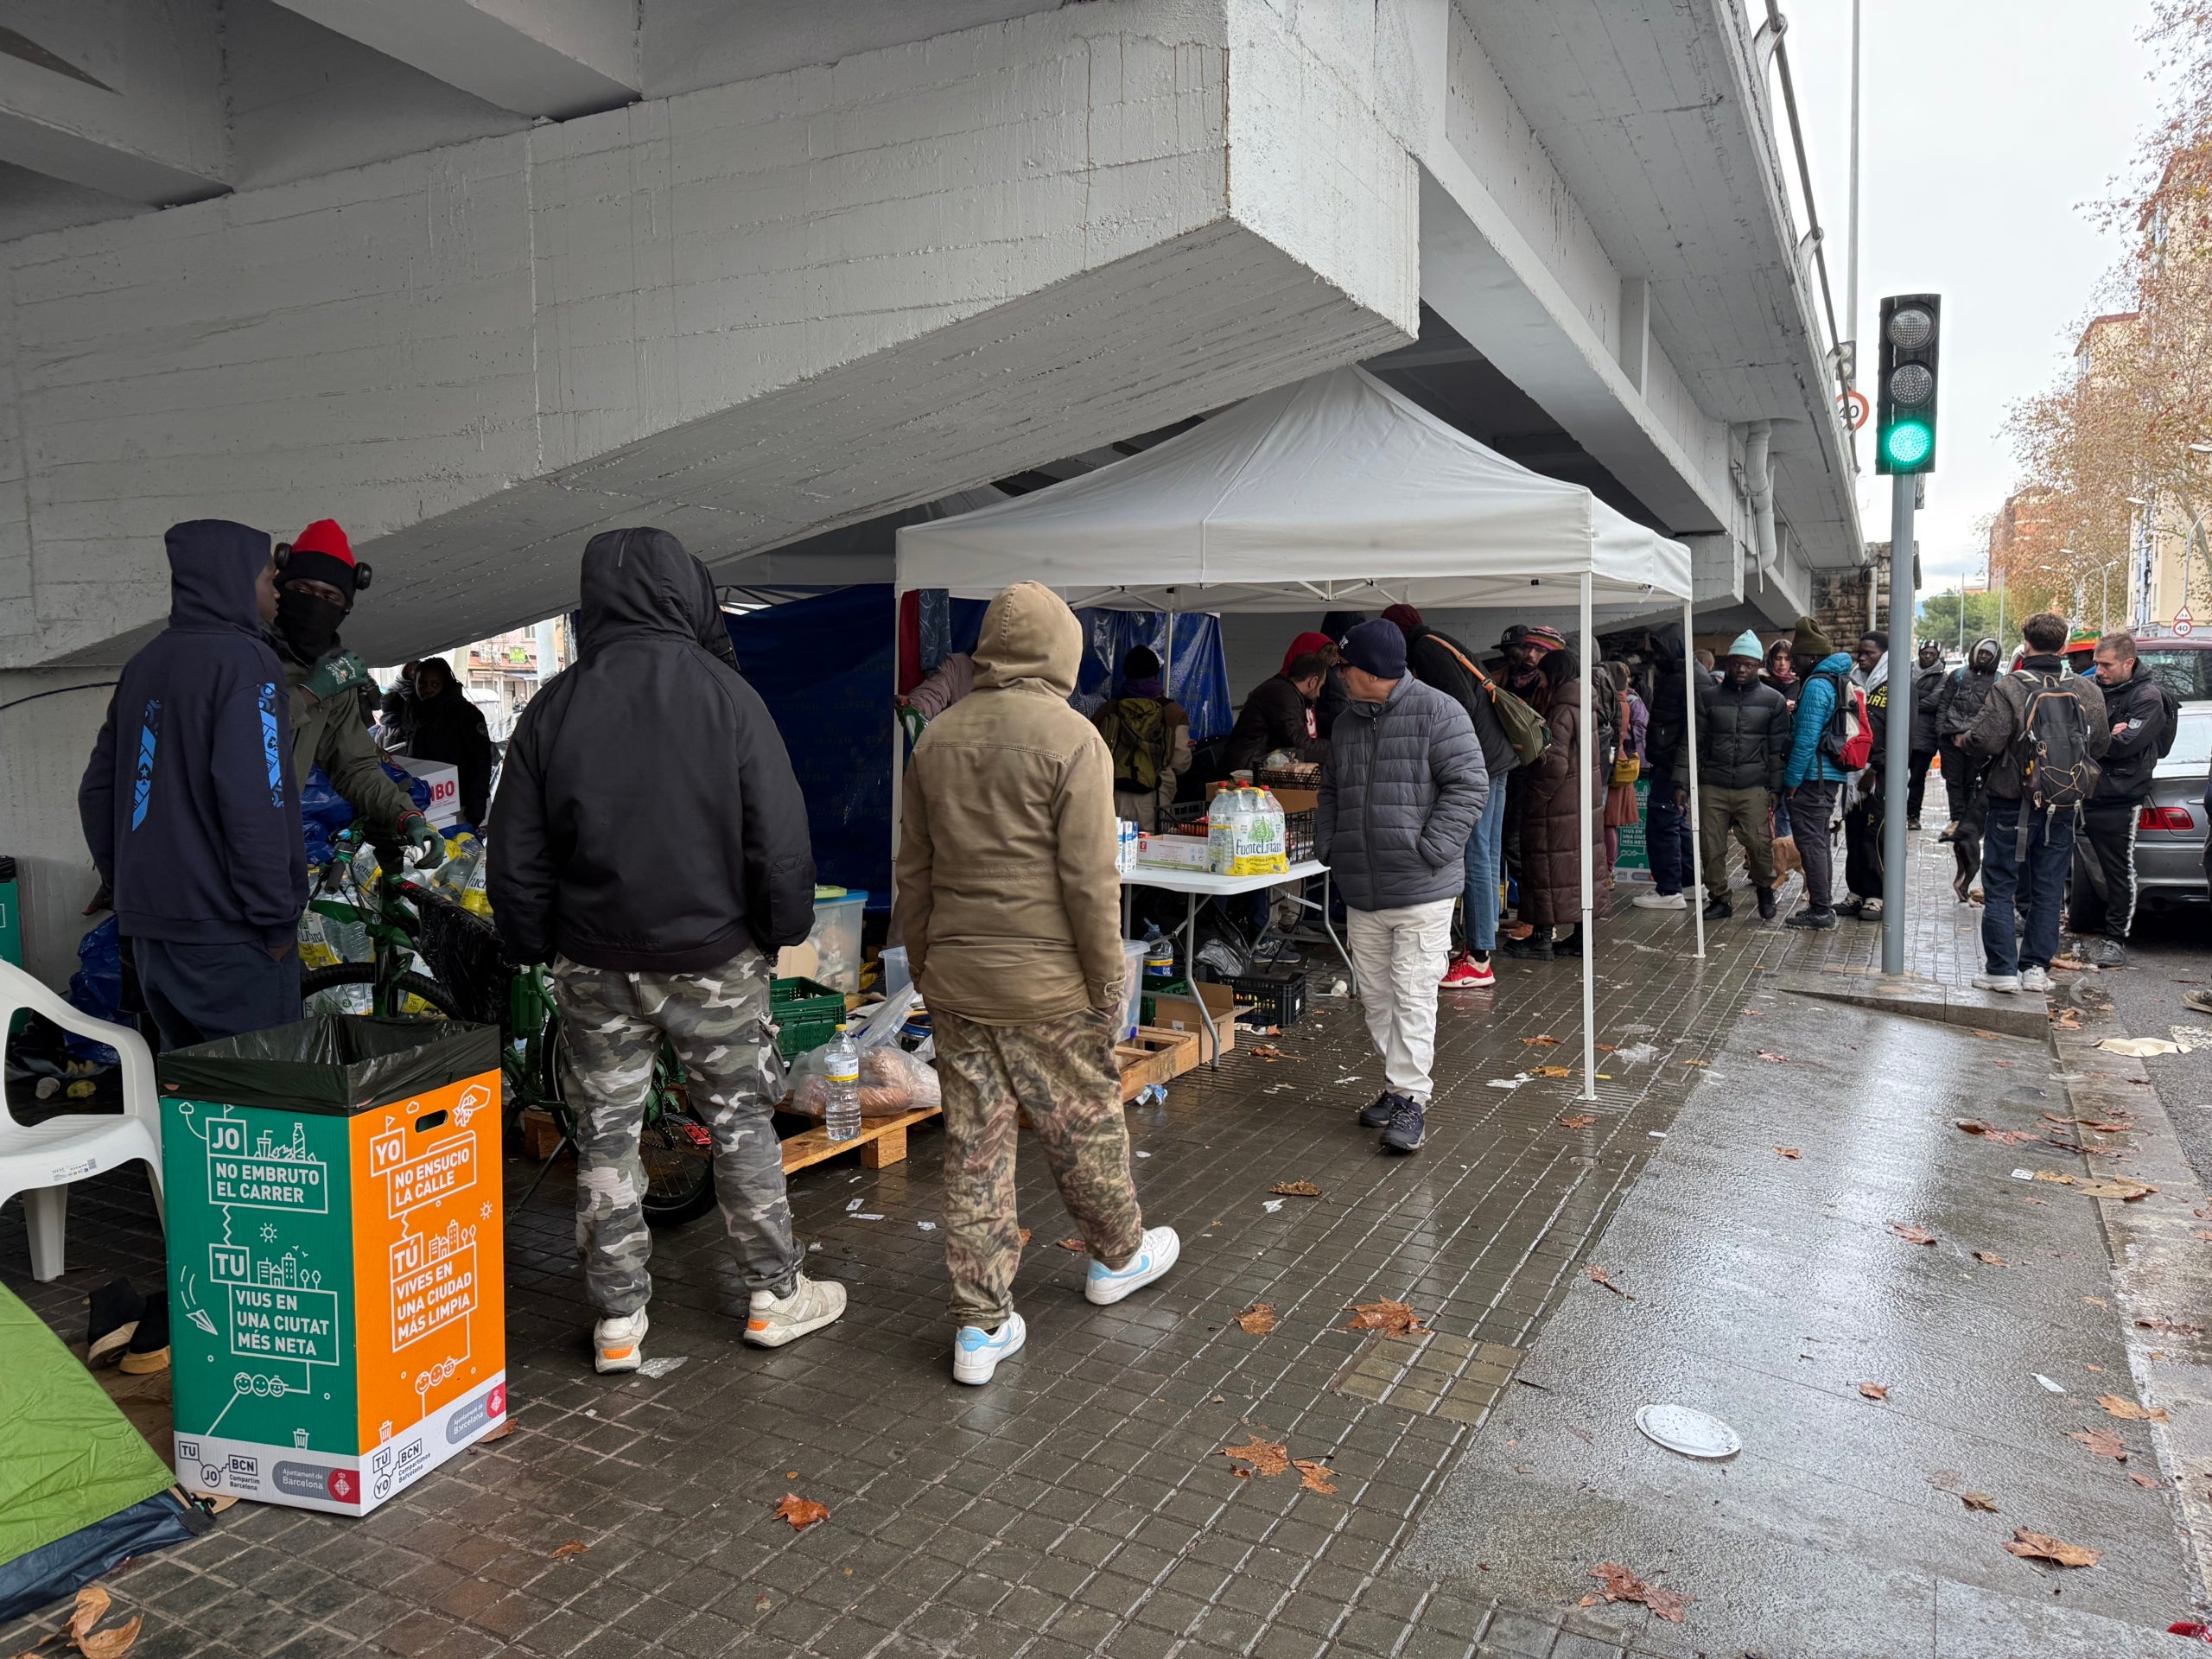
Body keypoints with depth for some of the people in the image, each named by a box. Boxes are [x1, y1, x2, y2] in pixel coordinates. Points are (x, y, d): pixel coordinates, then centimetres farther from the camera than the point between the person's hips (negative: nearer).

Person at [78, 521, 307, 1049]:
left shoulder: (142, 663, 14)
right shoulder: (244, 660, -12)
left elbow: (97, 790, 18)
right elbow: (255, 802, -21)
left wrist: (125, 884, 24)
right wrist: (277, 920, -15)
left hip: (147, 927, 8)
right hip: (227, 935, -8)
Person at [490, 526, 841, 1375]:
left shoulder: (552, 707, -2)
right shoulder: (725, 694, -10)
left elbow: (517, 855, 3)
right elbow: (780, 836, -10)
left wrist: (537, 949, 14)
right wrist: (782, 929, 4)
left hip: (594, 963, 2)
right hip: (714, 956, -2)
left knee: (605, 1137, 12)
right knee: (740, 1123, 12)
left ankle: (619, 1322, 20)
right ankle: (775, 1296, 23)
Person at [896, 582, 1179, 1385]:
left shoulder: (936, 737, 7)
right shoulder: (1071, 739, -11)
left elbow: (914, 871, 12)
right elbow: (1089, 881, -14)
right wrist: (1109, 987, -5)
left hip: (953, 979, 5)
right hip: (1044, 984, -5)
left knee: (973, 1145, 10)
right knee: (1085, 1126, 16)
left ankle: (980, 1325, 16)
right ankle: (1117, 1256, 39)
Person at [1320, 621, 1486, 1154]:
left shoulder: (1437, 712, -8)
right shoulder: (1348, 721, 14)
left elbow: (1469, 785, -12)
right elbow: (1330, 792, 24)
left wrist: (1429, 852, -17)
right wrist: (1327, 847, 9)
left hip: (1420, 890, -7)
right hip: (1361, 890, 7)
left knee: (1412, 995, -6)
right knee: (1376, 995, 12)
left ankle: (1410, 1100, 0)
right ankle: (1397, 1085, 25)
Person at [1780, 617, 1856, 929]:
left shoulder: (1816, 685, -16)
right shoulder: (1839, 681, 15)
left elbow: (1807, 738, -20)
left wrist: (1791, 779, -15)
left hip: (1813, 776, -10)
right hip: (1831, 774, 10)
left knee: (1811, 841, -6)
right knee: (1820, 840, 17)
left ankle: (1820, 910, -4)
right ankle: (1823, 906, 24)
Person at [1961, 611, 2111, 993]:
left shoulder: (2009, 688, -15)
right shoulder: (2088, 692, 1)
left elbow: (1986, 741, -20)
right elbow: (2100, 744, 9)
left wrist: (1963, 741, 1)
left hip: (2013, 804, -4)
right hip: (2062, 806, 4)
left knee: (1999, 887, 4)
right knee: (2048, 889, 12)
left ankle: (2002, 968, 1)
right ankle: (2036, 966, 14)